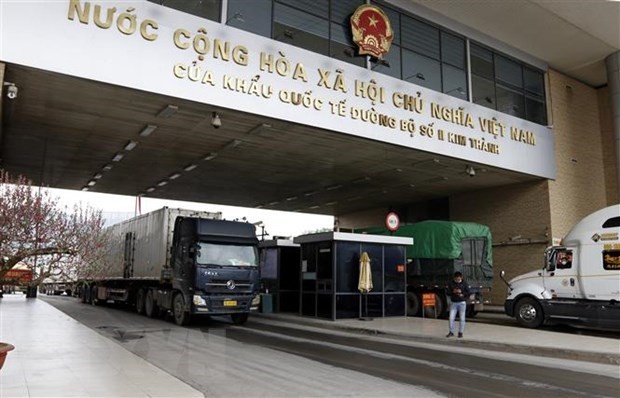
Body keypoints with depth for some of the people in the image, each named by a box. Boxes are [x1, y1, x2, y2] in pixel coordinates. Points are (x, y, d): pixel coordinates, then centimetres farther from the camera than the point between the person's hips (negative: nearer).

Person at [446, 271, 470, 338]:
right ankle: (451, 332, 11)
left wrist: (462, 293, -16)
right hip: (454, 303, 1)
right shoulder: (451, 283, 1)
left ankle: (461, 332, 14)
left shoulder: (464, 283, -1)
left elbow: (468, 292, 2)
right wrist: (453, 292, -18)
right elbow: (448, 293, 2)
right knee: (451, 318, -1)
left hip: (462, 303, -1)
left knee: (462, 318, 3)